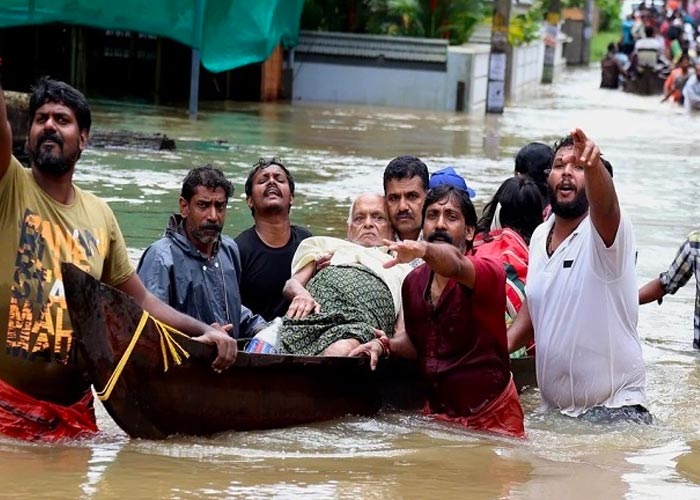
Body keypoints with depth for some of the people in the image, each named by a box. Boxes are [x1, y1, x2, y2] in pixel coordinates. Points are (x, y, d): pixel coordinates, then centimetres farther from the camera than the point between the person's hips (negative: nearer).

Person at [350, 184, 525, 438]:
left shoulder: (488, 272, -15)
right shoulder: (414, 282, 4)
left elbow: (455, 263, -39)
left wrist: (424, 249, -60)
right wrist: (385, 345, -1)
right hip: (438, 414, 5)